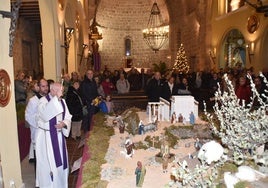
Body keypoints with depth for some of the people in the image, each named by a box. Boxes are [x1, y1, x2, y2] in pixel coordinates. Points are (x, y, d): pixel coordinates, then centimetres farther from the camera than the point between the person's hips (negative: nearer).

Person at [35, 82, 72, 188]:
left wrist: (64, 123, -16)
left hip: (59, 135, 6)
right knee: (47, 162, 3)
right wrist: (56, 98, -35)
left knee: (60, 160, 14)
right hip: (46, 136, -5)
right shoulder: (43, 100, -14)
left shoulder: (62, 101, 4)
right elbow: (45, 115, -34)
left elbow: (68, 117, 7)